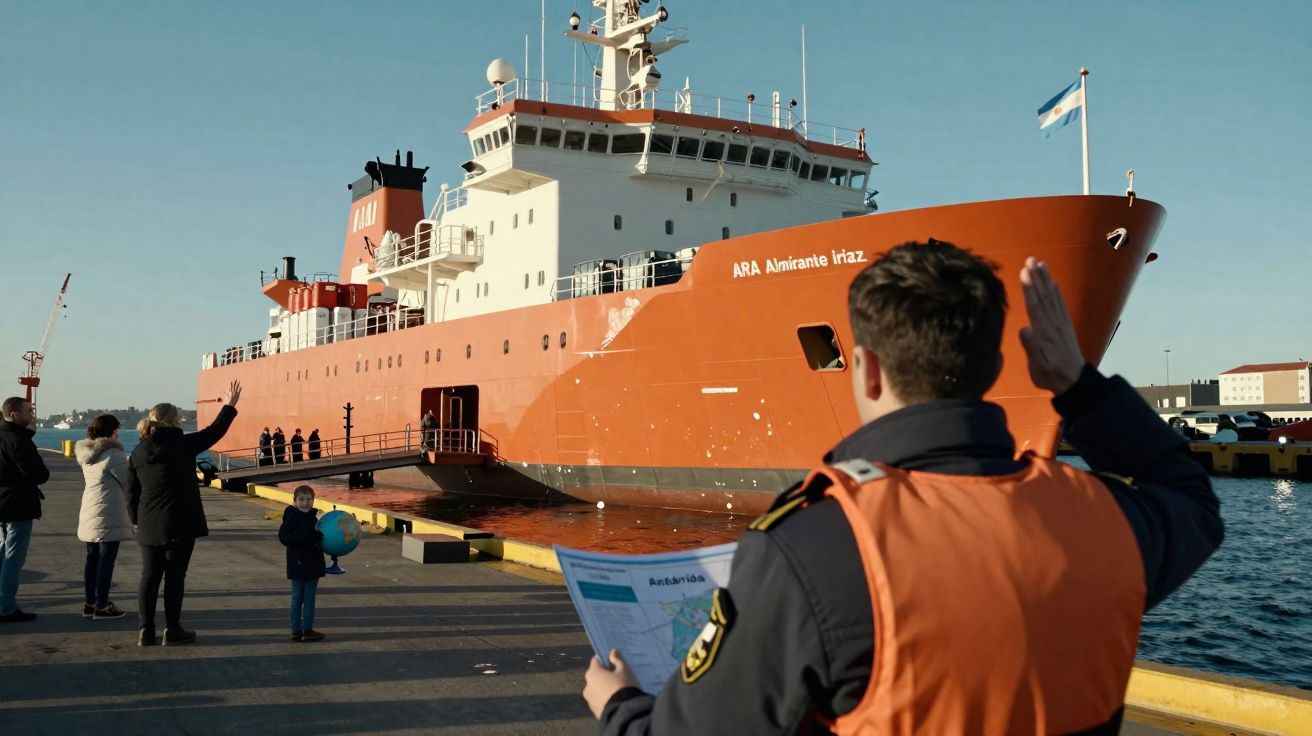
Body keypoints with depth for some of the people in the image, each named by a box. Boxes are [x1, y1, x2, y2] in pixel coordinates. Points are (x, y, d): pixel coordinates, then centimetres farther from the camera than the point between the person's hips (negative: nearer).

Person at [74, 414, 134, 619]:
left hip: (89, 513, 8)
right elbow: (129, 481, -12)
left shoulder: (86, 454, 10)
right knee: (106, 558, -2)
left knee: (92, 558, 14)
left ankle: (90, 603, 20)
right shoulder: (113, 454, -16)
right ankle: (101, 606, 1)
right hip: (109, 514, -8)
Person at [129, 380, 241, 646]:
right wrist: (229, 406, 14)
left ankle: (145, 630, 11)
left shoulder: (138, 453, 5)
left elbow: (131, 494, 8)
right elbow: (214, 432, 2)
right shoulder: (182, 445, -9)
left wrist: (138, 521, 18)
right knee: (175, 576, 3)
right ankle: (172, 630, 9)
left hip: (148, 526, 4)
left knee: (150, 576, 10)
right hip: (179, 525, -4)